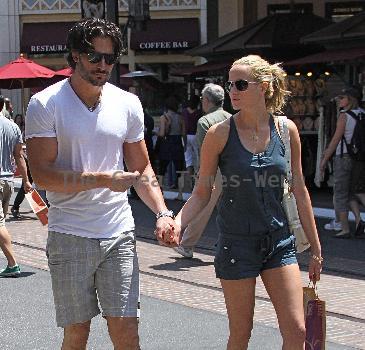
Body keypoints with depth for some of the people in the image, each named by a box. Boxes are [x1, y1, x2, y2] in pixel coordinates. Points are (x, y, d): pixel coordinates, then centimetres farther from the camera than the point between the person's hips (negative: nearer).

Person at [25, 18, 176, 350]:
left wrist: (162, 213, 0)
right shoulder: (45, 104, -5)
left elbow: (142, 169, 15)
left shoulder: (128, 104, 8)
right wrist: (105, 180, -18)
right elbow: (42, 175, -13)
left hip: (119, 235, 3)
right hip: (69, 236, -2)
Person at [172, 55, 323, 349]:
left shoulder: (286, 129, -1)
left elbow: (300, 191, 6)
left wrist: (316, 249, 9)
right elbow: (202, 193, -2)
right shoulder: (220, 134, -7)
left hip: (279, 240, 2)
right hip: (237, 244, -2)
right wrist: (178, 222, -21)